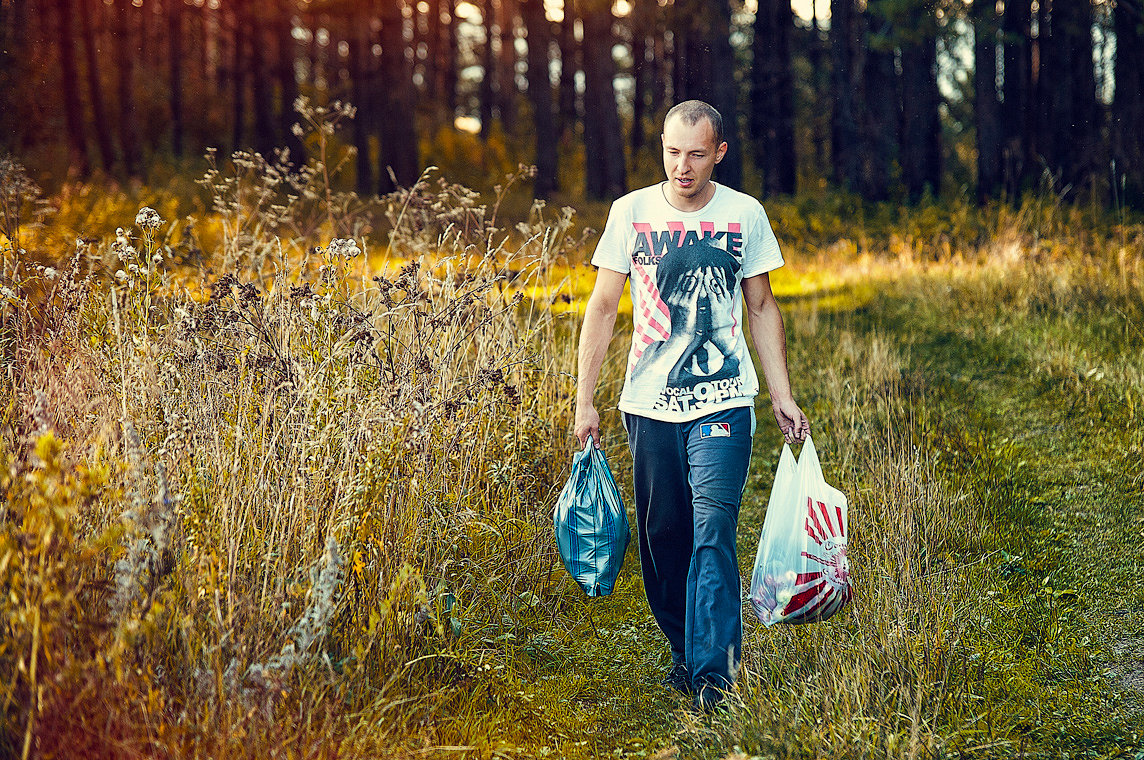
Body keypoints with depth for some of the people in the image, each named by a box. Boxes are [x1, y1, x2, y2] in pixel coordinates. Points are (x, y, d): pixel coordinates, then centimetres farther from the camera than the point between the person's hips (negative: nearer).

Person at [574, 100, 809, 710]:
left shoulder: (744, 215, 2)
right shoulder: (632, 212, 1)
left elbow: (762, 307, 11)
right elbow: (603, 306, 5)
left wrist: (782, 396, 6)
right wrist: (584, 399, 1)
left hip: (722, 405, -1)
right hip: (649, 406, 2)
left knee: (713, 532, -13)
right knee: (662, 534, 7)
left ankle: (714, 671, -14)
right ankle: (683, 652, 26)